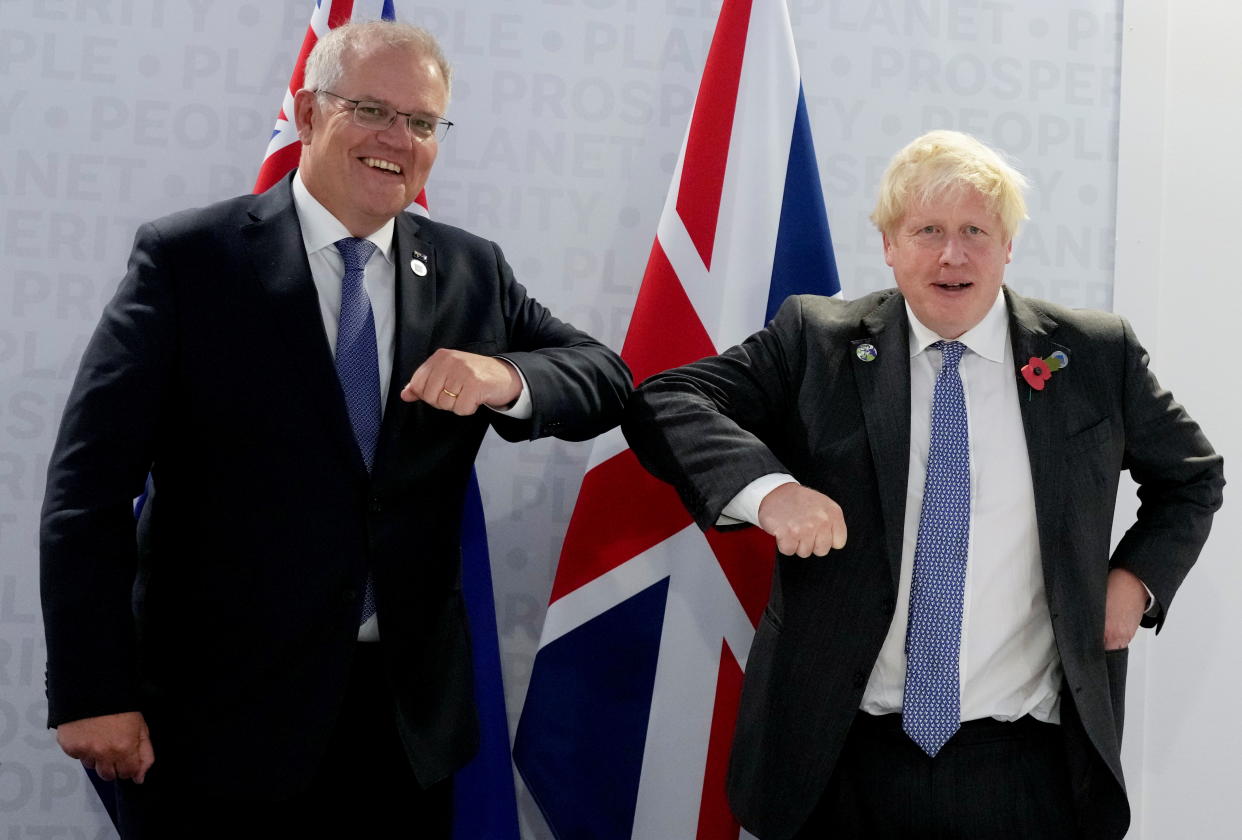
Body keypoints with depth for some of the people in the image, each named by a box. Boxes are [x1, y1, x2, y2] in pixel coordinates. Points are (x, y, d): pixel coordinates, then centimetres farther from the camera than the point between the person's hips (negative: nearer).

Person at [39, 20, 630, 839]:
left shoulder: (471, 271, 7)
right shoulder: (188, 258, -6)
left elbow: (607, 379, 5)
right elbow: (90, 483, -9)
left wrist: (509, 378, -17)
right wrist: (93, 692, -14)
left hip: (411, 711, 4)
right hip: (218, 713, -3)